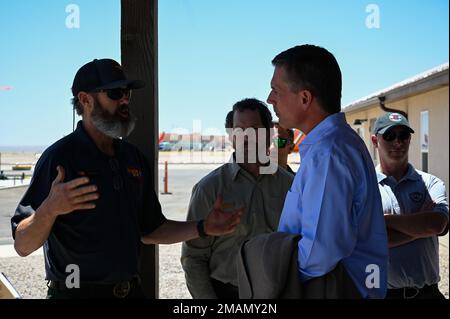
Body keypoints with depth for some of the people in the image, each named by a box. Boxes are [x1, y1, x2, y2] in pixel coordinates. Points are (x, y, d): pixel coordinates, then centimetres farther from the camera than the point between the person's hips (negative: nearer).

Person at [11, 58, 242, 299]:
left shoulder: (134, 158, 7)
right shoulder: (59, 157, -14)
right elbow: (22, 245, -16)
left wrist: (203, 228, 1)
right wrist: (50, 208, -35)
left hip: (132, 290, 6)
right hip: (76, 292, -6)